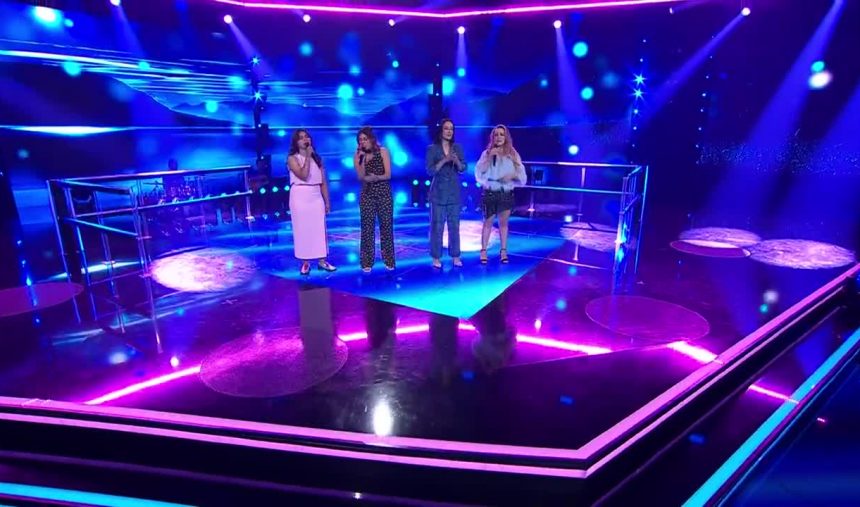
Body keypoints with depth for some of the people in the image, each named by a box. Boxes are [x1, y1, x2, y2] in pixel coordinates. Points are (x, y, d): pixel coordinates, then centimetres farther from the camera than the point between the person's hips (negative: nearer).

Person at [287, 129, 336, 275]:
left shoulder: (317, 158, 10)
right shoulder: (292, 158, -3)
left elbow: (323, 182, 10)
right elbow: (303, 176, -19)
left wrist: (327, 202, 7)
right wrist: (308, 156, -14)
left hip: (316, 197, 4)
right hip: (300, 197, -4)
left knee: (320, 228, 5)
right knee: (303, 229, 1)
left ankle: (322, 260, 14)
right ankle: (305, 262, 10)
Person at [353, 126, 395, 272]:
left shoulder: (383, 152, 0)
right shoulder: (360, 156, 5)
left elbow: (388, 174, -7)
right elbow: (361, 177, -6)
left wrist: (377, 178, -25)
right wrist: (361, 159, -13)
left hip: (384, 193, -1)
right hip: (367, 194, 1)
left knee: (386, 226, 2)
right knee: (367, 227, 1)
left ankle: (389, 260, 11)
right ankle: (367, 262, 7)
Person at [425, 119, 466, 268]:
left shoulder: (457, 148, 7)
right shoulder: (432, 149, -3)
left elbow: (463, 169, 4)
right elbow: (430, 171, -9)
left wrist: (457, 161, -16)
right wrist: (444, 160, -20)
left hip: (454, 192, 3)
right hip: (438, 192, -3)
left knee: (454, 225, 6)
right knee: (437, 226, -1)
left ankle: (455, 256, 16)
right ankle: (436, 257, 9)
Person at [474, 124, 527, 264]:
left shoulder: (513, 154, 3)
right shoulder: (487, 153, 1)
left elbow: (522, 175, 2)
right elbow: (479, 172, -10)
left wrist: (513, 175, -18)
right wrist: (489, 157, -17)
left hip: (506, 194, 1)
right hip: (489, 193, -1)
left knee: (503, 222, 9)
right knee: (488, 222, 4)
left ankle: (503, 251, 18)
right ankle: (483, 251, 12)